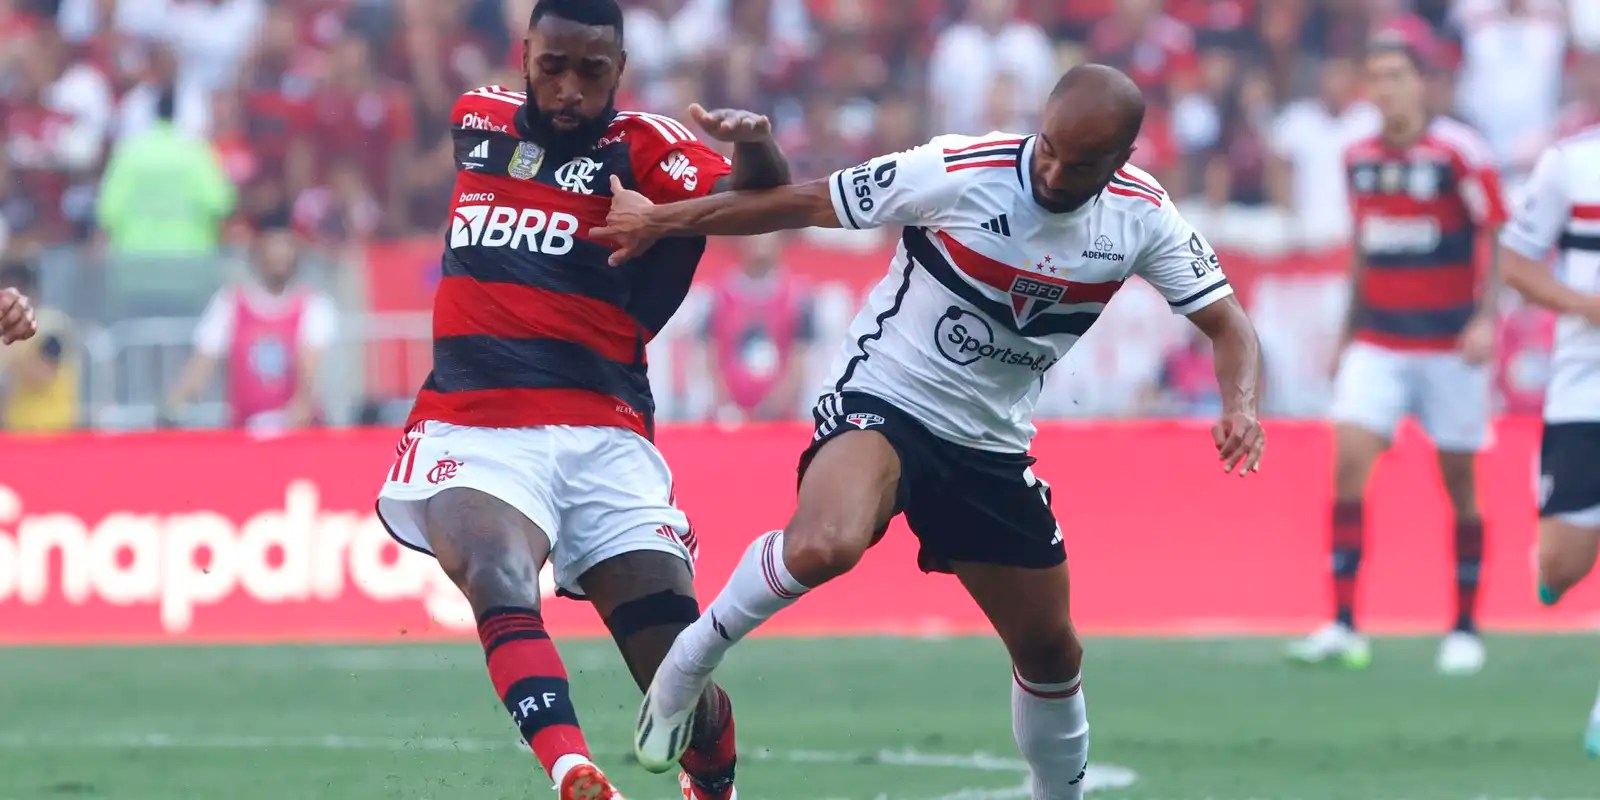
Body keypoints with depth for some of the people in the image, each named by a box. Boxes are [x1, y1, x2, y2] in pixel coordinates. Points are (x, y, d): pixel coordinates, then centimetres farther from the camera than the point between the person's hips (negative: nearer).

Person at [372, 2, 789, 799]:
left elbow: (749, 198, -18)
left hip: (600, 439, -2)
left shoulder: (639, 146, 0)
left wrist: (754, 150, -40)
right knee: (499, 580, -32)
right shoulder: (477, 120, 13)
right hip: (473, 428, 2)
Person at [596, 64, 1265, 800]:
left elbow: (1227, 324, 0)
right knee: (824, 546, -36)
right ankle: (690, 660, -11)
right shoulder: (959, 173, -21)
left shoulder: (1142, 217, -8)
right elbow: (802, 204, -11)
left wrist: (1239, 404, -22)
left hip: (990, 447, 5)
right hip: (882, 403, -5)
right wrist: (659, 222, -6)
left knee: (1049, 651, 10)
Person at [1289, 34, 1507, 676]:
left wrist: (1485, 319, -20)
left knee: (1460, 485, 4)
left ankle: (1466, 628, 17)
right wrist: (1349, 330, 20)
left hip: (1449, 346, -4)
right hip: (1378, 345, 4)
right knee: (1348, 464, -12)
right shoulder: (1359, 159, 6)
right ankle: (1342, 627, -11)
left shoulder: (1458, 152, -10)